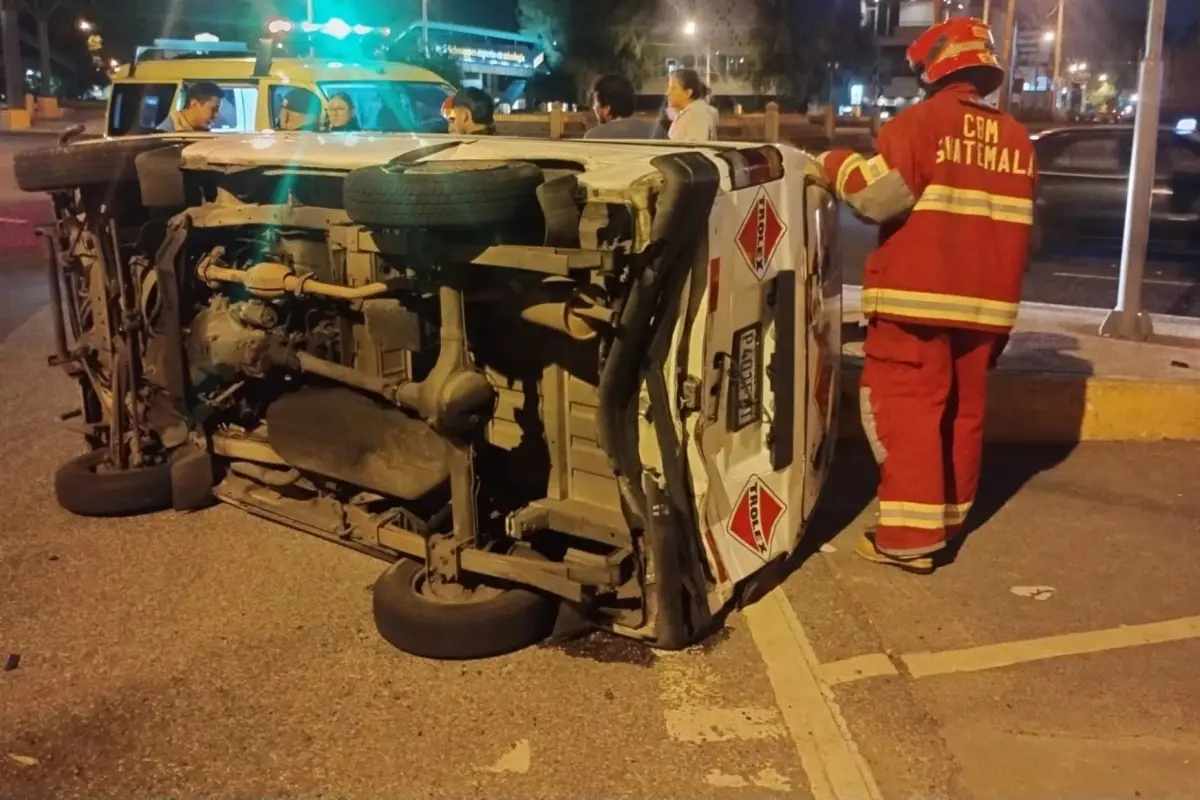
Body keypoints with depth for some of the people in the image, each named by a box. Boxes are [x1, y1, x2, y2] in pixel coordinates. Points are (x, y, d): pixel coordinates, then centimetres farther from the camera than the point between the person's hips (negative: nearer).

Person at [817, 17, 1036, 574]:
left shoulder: (921, 122, -10)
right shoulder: (1016, 138, 13)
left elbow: (880, 197, -19)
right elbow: (1020, 228, 19)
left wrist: (839, 164, -2)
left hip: (918, 298, -6)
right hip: (987, 302, 7)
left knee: (909, 412, -3)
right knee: (963, 413, 14)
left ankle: (910, 537, -4)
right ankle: (948, 521, 25)